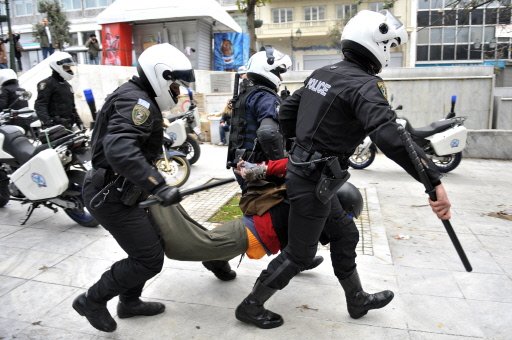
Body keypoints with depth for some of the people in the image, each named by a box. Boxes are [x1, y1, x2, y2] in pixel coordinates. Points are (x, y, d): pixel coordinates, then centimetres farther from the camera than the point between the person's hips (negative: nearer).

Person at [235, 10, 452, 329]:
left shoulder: (321, 73, 8)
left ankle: (358, 300, 39)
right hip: (315, 181, -9)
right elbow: (391, 137, -32)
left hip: (302, 170, 9)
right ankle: (251, 306, 23)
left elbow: (286, 112, 14)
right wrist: (434, 181, -32)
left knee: (343, 236, 21)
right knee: (299, 254, 7)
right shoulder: (364, 85, -18)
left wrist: (300, 145, 27)